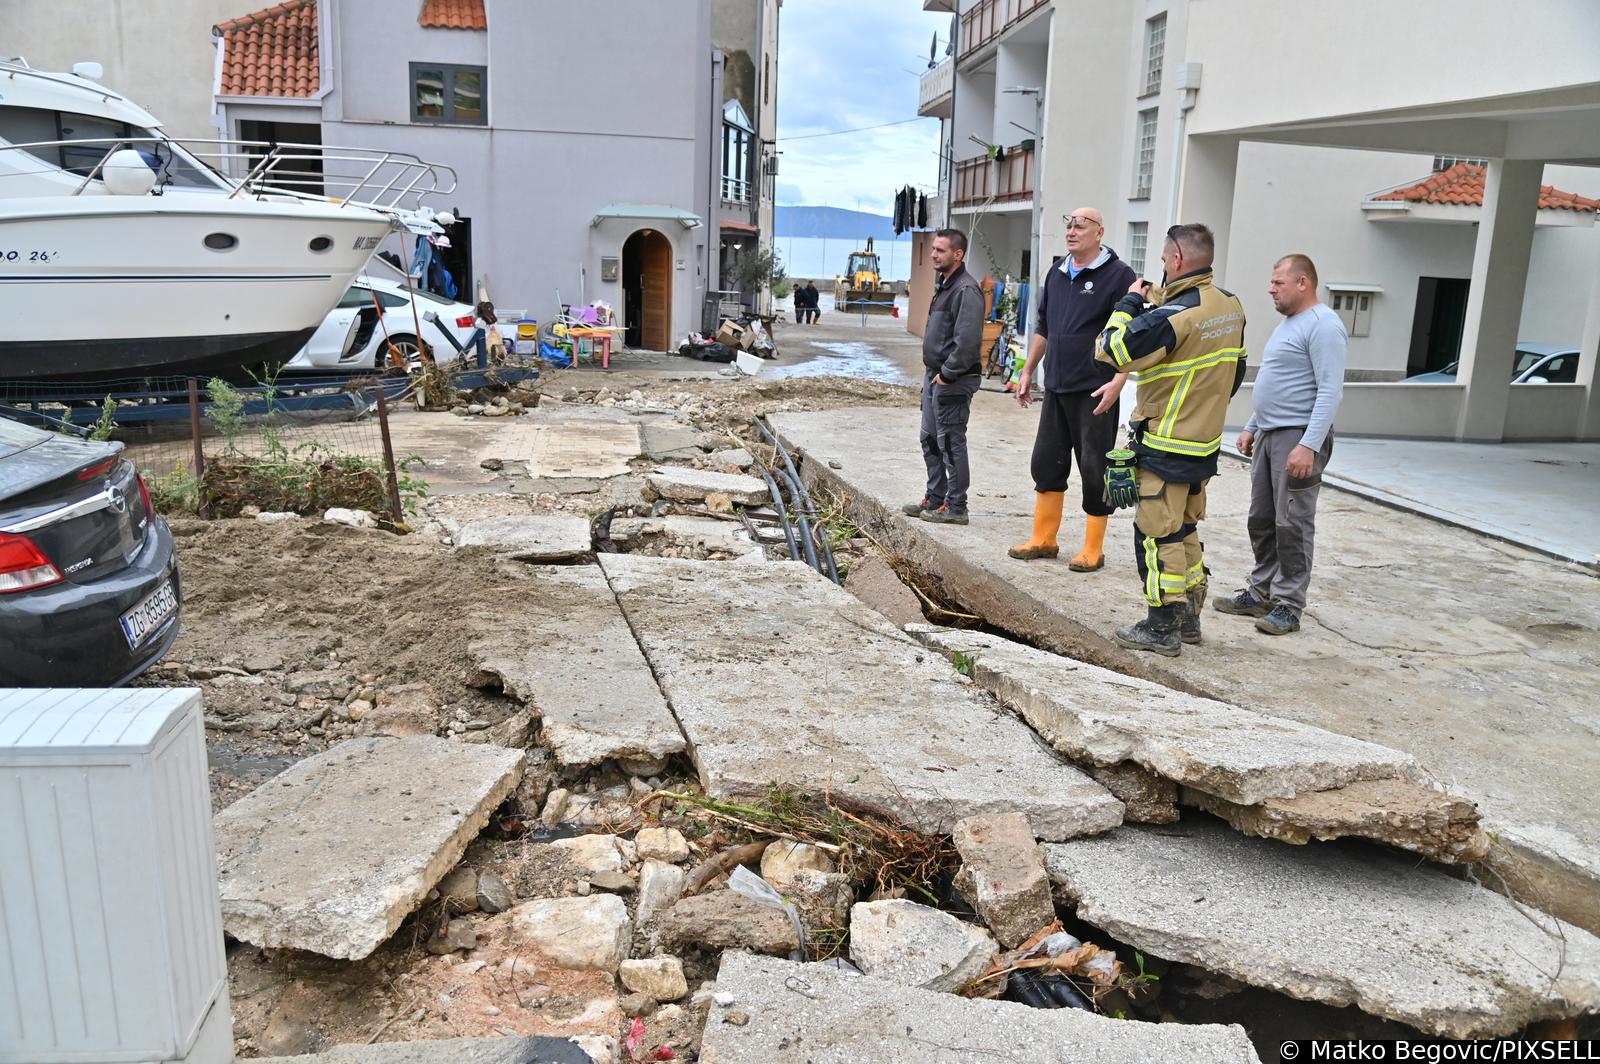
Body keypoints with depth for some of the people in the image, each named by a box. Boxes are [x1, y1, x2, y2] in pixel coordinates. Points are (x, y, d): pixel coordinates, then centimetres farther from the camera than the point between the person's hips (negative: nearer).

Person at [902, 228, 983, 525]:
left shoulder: (966, 290, -16)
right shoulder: (944, 286, 16)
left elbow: (968, 341, -23)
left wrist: (947, 374, -18)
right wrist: (932, 373, 15)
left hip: (952, 382, -10)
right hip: (935, 377, 10)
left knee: (950, 443, -4)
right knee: (930, 440, 16)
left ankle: (956, 506, 4)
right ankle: (935, 499, 27)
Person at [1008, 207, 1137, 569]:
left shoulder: (1118, 275, -8)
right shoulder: (1057, 272, 13)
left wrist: (1116, 383, -21)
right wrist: (1027, 371, 19)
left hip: (1095, 391, -7)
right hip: (1056, 388, 7)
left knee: (1094, 469, 1)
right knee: (1047, 462, 11)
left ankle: (1093, 550, 11)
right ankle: (1043, 539, 24)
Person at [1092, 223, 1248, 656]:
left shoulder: (1175, 315, -23)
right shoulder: (1231, 307, 6)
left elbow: (1111, 348, -22)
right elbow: (1236, 369, 17)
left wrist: (1131, 302, -8)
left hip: (1167, 448, -9)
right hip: (1204, 442, 9)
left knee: (1158, 533, 0)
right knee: (1185, 529, 18)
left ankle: (1162, 628, 5)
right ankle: (1189, 618, 27)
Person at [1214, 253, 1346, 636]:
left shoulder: (1323, 325, -13)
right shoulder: (1287, 324, 18)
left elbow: (1330, 391, -20)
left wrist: (1309, 445, -26)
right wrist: (1252, 427, 23)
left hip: (1299, 437, -10)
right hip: (1268, 435, 10)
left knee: (1292, 525, -4)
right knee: (1261, 521, 12)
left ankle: (1288, 605, 2)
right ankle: (1261, 593, 21)